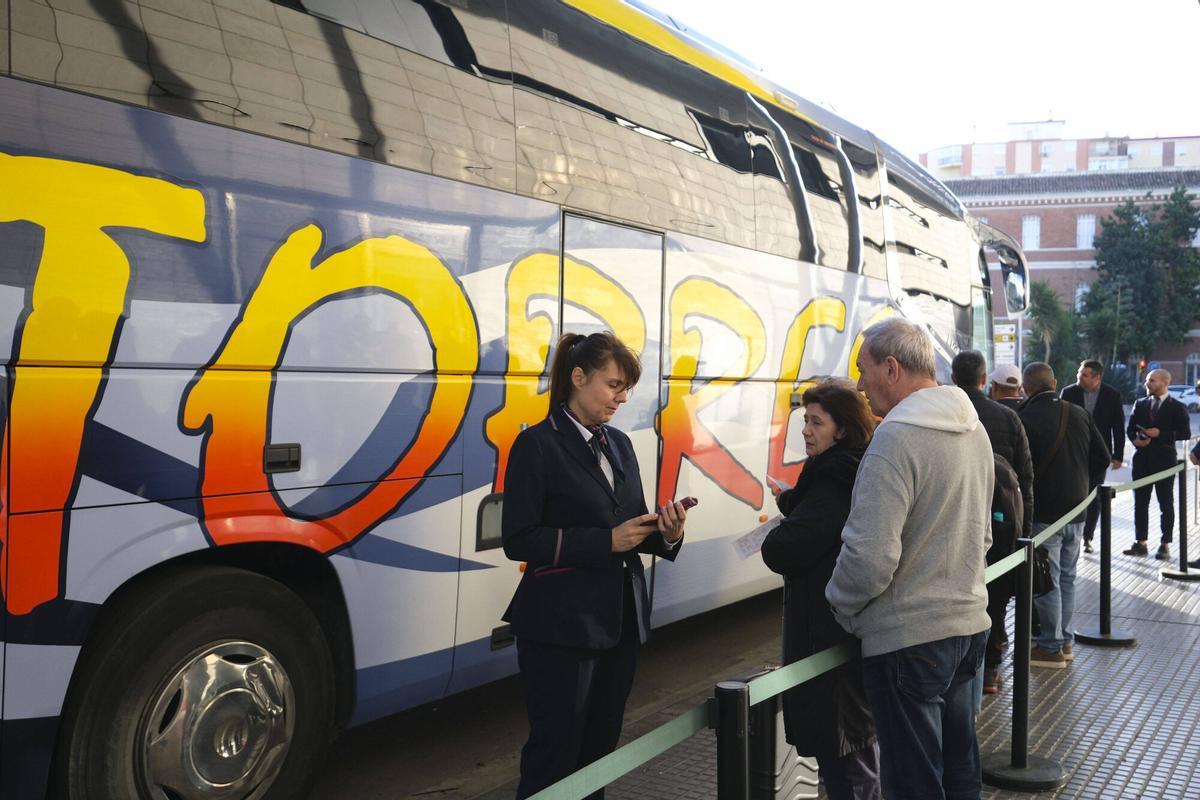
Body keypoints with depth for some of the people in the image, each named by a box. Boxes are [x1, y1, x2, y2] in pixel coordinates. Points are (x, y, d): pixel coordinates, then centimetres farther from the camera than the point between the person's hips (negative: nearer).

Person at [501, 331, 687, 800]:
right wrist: (606, 541, -20)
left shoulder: (618, 445, 12)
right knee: (555, 753, 2)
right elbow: (518, 540, -16)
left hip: (622, 620, 7)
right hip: (561, 625, -7)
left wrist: (666, 533, -8)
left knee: (600, 745, 16)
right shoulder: (538, 445, -10)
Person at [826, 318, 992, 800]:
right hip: (968, 624, 9)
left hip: (908, 638, -9)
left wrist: (841, 605, -7)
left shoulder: (896, 437, -21)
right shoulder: (974, 429, 9)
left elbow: (870, 556, -24)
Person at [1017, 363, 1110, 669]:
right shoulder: (1079, 414, 4)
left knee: (1047, 581, 1)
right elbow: (1103, 458, 8)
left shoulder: (1025, 419, -16)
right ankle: (1065, 640, 24)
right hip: (1076, 511, 6)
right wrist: (1085, 489, 16)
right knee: (1066, 578, 16)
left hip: (1043, 513, -6)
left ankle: (1051, 647, 7)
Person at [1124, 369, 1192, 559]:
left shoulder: (1177, 407, -2)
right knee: (1140, 503, 6)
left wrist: (1160, 434, -17)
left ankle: (1165, 545, 10)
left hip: (1164, 459, -4)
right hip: (1142, 459, 4)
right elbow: (1131, 429, 13)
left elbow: (1185, 433, -7)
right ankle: (1141, 543, 12)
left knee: (1166, 504, 4)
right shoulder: (1140, 404, 11)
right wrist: (1135, 439, -8)